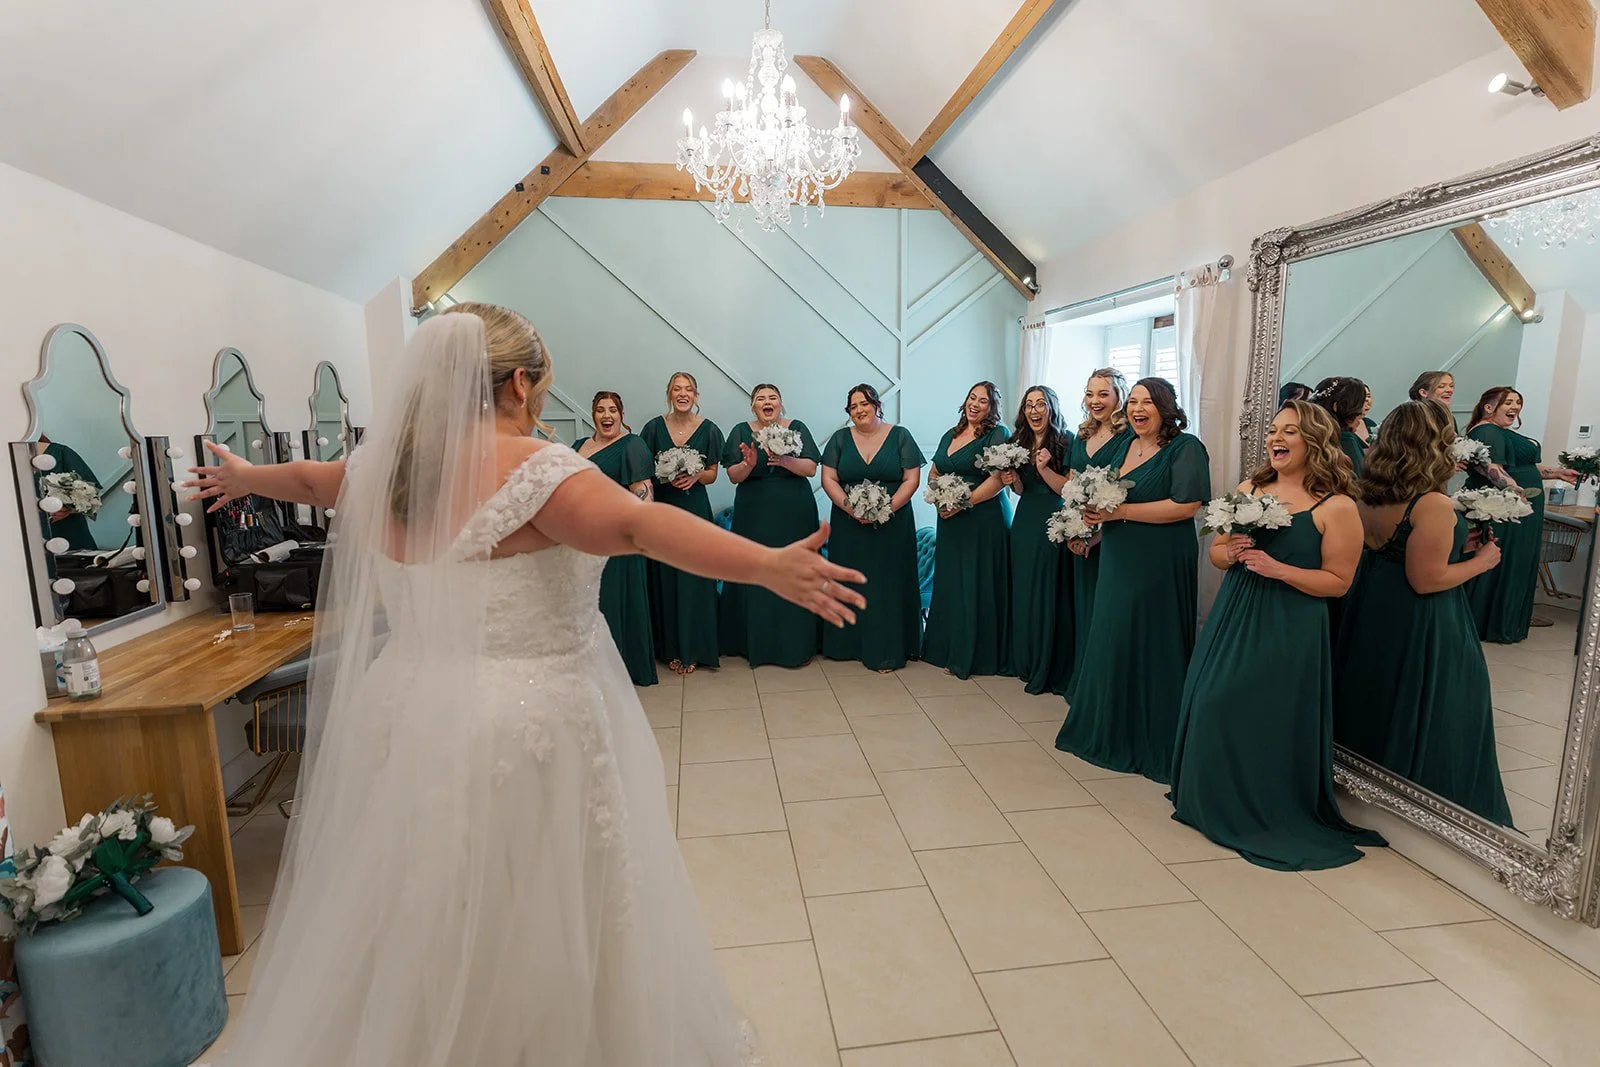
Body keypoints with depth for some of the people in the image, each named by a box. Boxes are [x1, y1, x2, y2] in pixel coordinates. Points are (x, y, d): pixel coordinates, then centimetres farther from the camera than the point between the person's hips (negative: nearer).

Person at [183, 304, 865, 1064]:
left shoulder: (379, 463, 6)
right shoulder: (531, 467, -16)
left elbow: (308, 478, 27)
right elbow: (638, 524, -31)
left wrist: (241, 477, 48)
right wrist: (770, 566, -38)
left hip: (408, 718, 8)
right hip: (524, 729, -7)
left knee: (419, 933, 25)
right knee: (537, 932, 11)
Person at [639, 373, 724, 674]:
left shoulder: (708, 429, 1)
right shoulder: (655, 427, 3)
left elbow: (712, 474, 6)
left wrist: (696, 476, -15)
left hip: (695, 508, -1)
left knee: (693, 578, 0)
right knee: (665, 577, 2)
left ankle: (692, 648, 11)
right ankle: (670, 647, 14)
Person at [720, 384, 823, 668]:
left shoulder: (797, 428, 5)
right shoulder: (741, 432, 6)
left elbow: (811, 468, -4)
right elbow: (733, 476, -1)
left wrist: (786, 461, -22)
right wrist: (749, 463, -21)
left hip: (794, 515, 0)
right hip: (754, 516, 1)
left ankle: (798, 644, 10)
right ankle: (757, 644, 13)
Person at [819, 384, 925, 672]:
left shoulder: (900, 436, 2)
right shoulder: (840, 439, 7)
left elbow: (912, 479, -3)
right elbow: (828, 479, 1)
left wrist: (887, 508, -16)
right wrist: (851, 508, -14)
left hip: (892, 526, -2)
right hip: (849, 526, 2)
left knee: (888, 584, 0)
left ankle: (886, 651, 7)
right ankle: (849, 644, 17)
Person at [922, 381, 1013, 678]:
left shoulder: (997, 435, -4)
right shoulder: (951, 435, 16)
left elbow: (998, 480, -15)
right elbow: (933, 474, 21)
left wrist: (964, 503, -19)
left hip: (984, 519, -6)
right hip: (950, 521, 6)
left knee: (977, 586, -2)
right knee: (949, 584, 9)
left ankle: (972, 655, 8)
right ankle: (946, 649, 20)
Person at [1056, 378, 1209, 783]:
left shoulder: (1185, 447, -9)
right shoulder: (1126, 446, 13)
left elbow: (1186, 505, -20)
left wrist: (1120, 512, -20)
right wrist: (1095, 515, 0)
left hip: (1161, 566, -7)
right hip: (1118, 563, 8)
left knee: (1151, 645, 0)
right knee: (1112, 641, 12)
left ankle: (1152, 742, 15)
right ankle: (1110, 730, 27)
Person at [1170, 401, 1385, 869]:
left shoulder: (1337, 507, -8)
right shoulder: (1249, 488, 7)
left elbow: (1337, 582, -9)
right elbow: (1214, 551, 12)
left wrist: (1279, 569, -21)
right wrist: (1229, 553, -10)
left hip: (1289, 630, -5)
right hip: (1232, 618, 5)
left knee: (1269, 721, -1)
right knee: (1213, 707, 8)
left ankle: (1272, 817, 21)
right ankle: (1214, 803, 28)